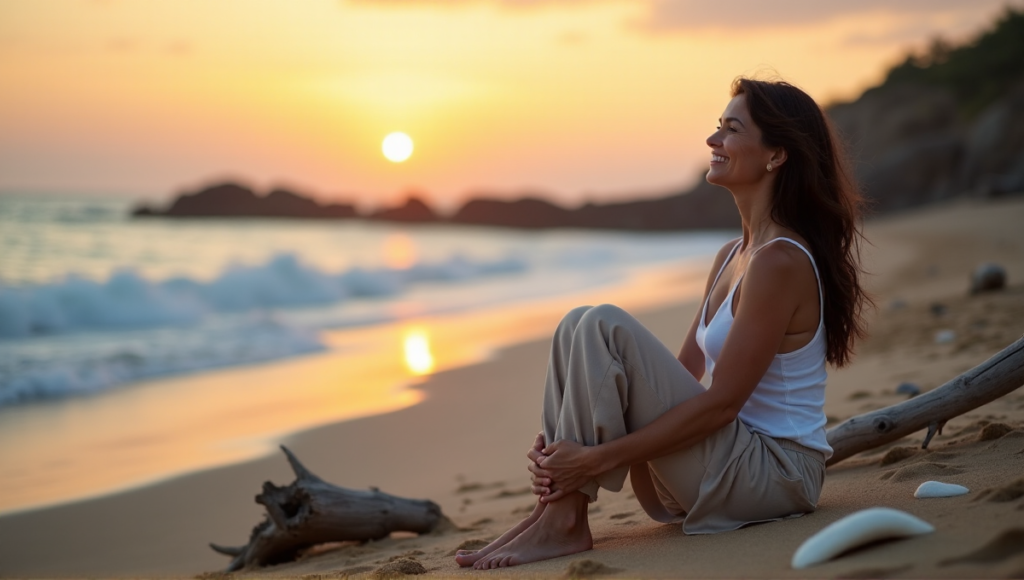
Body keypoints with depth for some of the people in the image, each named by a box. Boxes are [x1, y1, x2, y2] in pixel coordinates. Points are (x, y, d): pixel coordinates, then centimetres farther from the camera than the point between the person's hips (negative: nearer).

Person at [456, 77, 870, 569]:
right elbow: (681, 378, 11)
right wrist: (567, 445, -1)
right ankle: (555, 503, -7)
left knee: (604, 327, -21)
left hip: (775, 471, -9)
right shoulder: (733, 255, 12)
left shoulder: (780, 262, -17)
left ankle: (565, 522, -17)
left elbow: (721, 402, -21)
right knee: (577, 326, 1)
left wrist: (599, 458, -21)